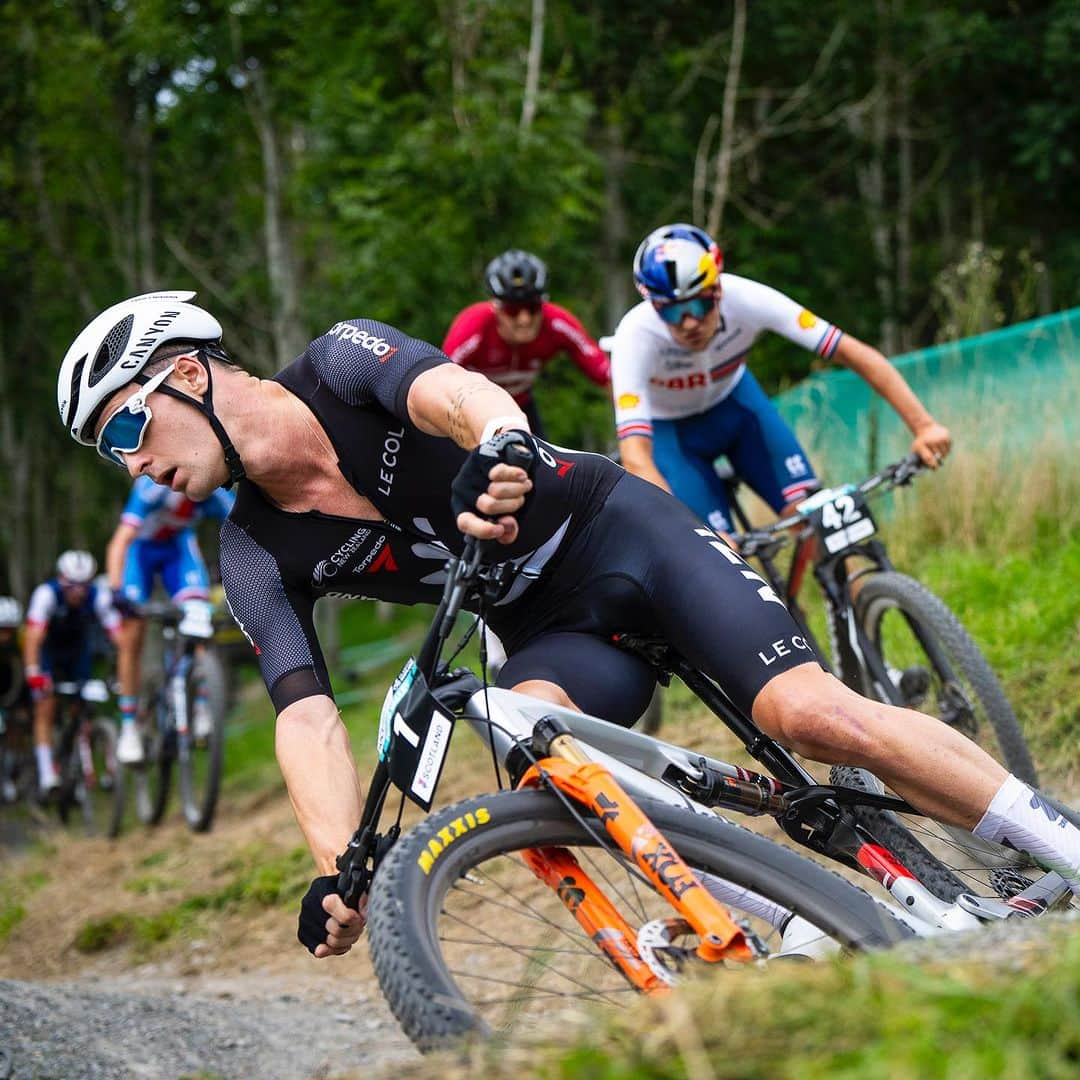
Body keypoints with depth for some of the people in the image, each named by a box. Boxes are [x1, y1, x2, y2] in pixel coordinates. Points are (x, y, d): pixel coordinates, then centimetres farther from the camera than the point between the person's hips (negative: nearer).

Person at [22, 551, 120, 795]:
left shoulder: (99, 597, -27)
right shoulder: (47, 594, -33)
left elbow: (117, 633, -32)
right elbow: (33, 636, -40)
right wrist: (32, 672, -52)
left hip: (79, 653, 2)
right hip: (48, 651, -2)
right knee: (46, 710, -14)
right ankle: (46, 774, -17)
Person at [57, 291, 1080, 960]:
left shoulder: (339, 359, -14)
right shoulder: (256, 560, -4)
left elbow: (454, 389, -35)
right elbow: (305, 714, -17)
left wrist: (496, 446, -61)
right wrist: (338, 871, -35)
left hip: (623, 533, -3)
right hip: (555, 636, 3)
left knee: (813, 715, -22)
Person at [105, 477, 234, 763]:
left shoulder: (216, 494, -26)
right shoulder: (153, 488, -36)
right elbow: (120, 541, -41)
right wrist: (116, 591, -53)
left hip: (178, 545, 2)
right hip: (140, 546, -2)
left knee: (198, 618, -20)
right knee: (131, 637, -8)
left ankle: (198, 707, -8)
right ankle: (128, 726, 3)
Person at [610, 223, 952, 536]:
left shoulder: (745, 299, -32)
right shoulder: (636, 338, -37)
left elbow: (855, 353, -31)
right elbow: (635, 458, -45)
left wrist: (923, 426, -40)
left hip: (733, 398, 2)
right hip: (669, 430, -2)